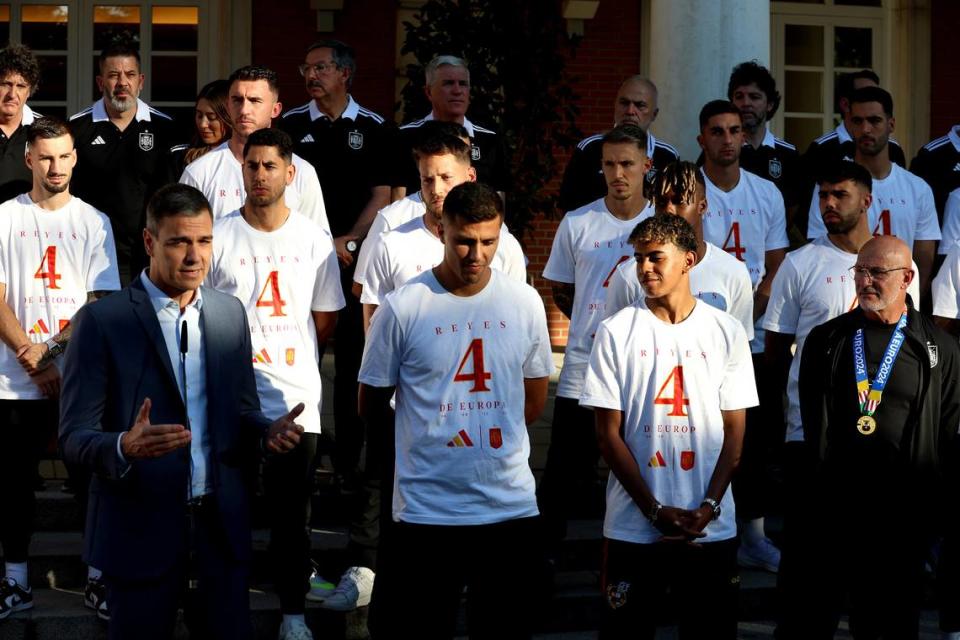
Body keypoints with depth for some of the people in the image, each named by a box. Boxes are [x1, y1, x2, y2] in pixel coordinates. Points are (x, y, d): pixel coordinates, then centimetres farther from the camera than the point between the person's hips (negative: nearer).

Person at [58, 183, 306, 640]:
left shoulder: (230, 313, 8)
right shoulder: (102, 320, -7)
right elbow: (74, 438, -9)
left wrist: (268, 431, -8)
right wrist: (124, 447, -30)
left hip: (222, 527, 4)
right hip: (141, 529, -4)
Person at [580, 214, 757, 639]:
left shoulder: (727, 332, 3)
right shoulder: (615, 333, -1)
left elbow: (735, 432, 4)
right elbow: (609, 434, -1)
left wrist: (708, 506, -8)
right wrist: (656, 510, -8)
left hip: (712, 528, 1)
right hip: (633, 528, -1)